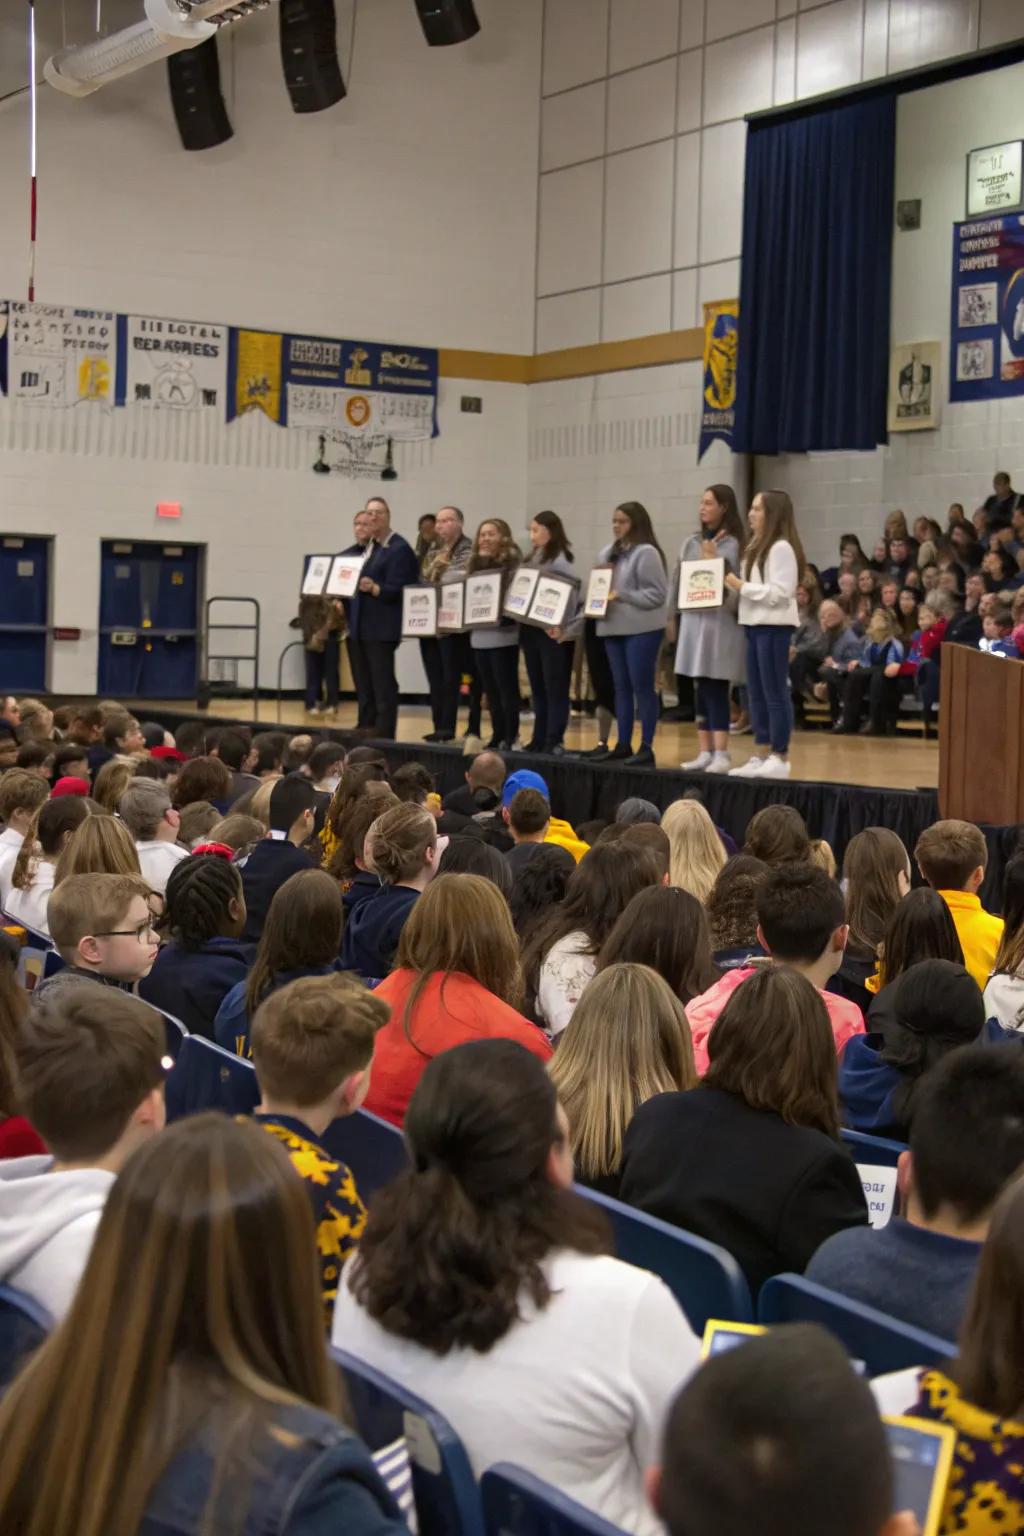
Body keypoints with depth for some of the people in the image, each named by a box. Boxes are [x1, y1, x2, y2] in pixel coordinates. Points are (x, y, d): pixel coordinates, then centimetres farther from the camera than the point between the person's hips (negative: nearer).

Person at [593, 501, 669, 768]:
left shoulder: (646, 552, -9)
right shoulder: (608, 553, 15)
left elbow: (657, 594, -14)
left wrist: (622, 595, -18)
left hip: (641, 629, -8)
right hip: (613, 627, 8)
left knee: (642, 687, -4)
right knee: (622, 688, 10)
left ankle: (646, 748, 0)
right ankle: (623, 745, 15)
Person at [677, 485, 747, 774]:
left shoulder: (731, 543, -6)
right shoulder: (692, 542, 13)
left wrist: (712, 558, -16)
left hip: (719, 621, -6)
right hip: (694, 618, 6)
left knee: (715, 689, -8)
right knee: (702, 689, 8)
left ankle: (721, 755, -7)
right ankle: (705, 752, 12)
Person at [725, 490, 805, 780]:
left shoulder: (781, 548, -11)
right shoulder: (757, 547, 17)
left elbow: (780, 593, -18)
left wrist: (742, 587, -15)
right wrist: (734, 584, 2)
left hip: (774, 627, -9)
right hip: (755, 625, 9)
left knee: (775, 692, -5)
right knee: (756, 693, 10)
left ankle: (780, 758, 0)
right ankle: (761, 756, 15)